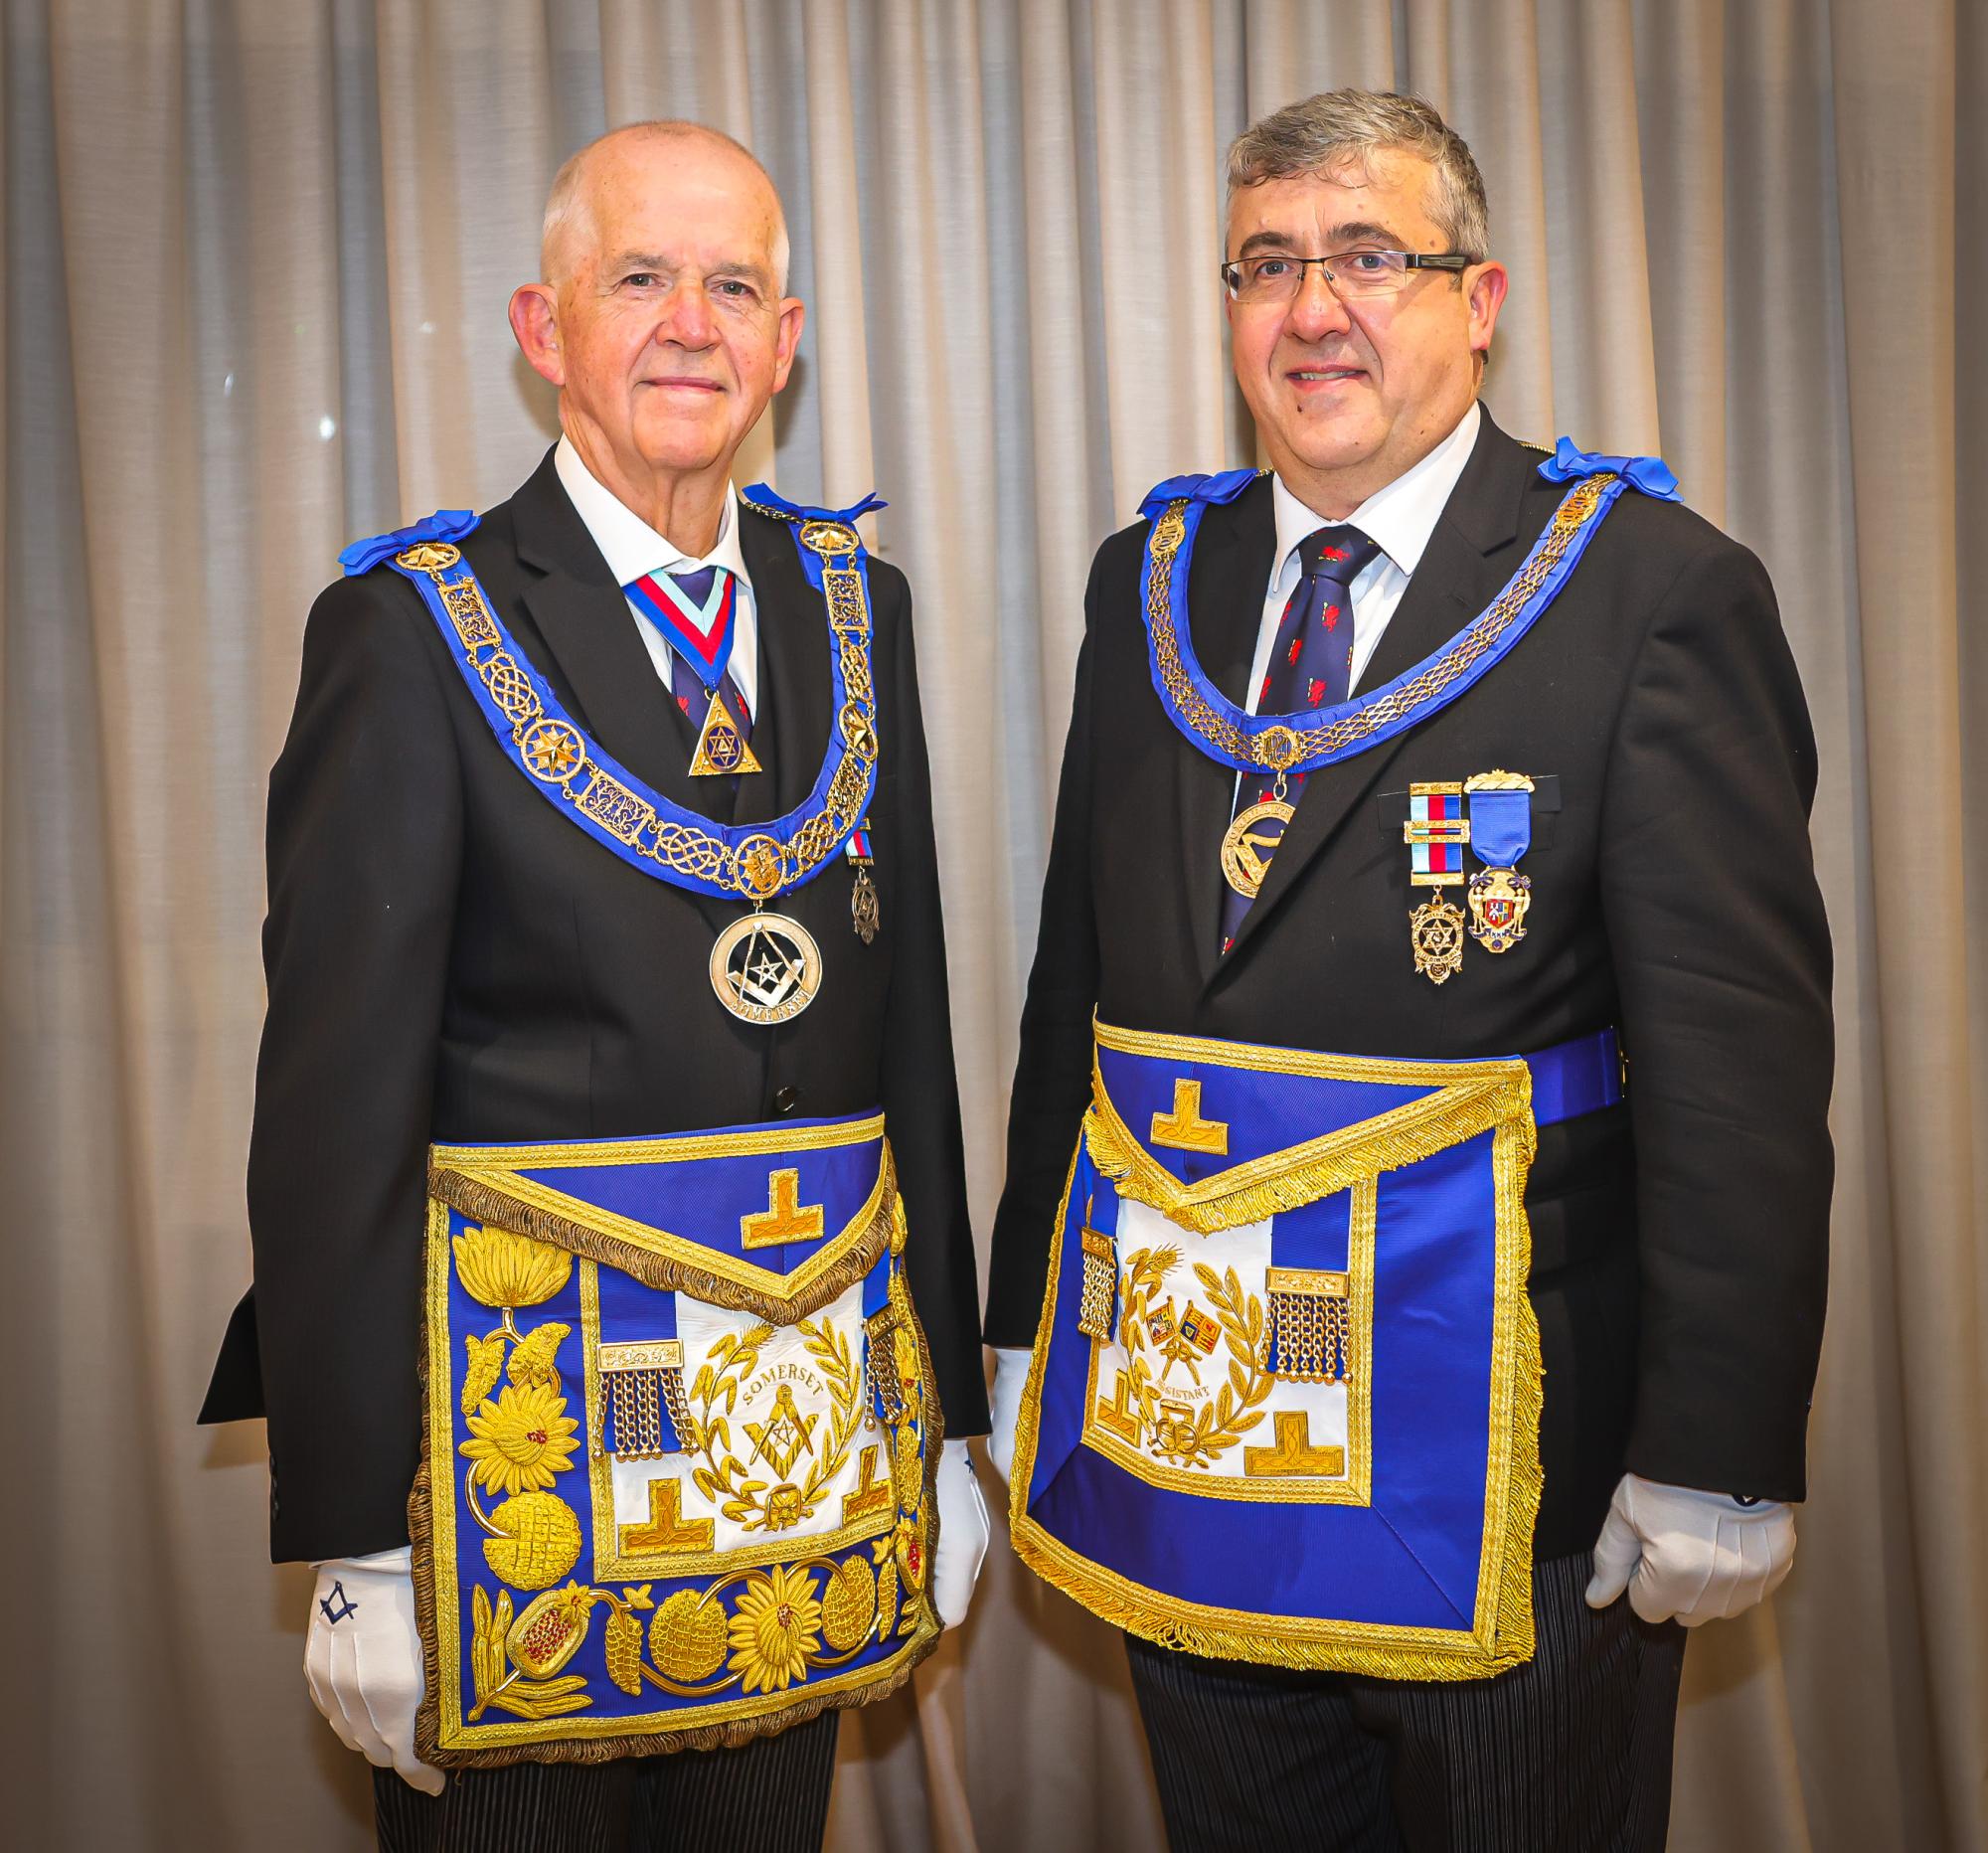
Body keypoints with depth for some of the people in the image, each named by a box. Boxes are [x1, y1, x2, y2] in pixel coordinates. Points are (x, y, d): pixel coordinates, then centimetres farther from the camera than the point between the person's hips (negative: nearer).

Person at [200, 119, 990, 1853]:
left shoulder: (853, 609, 7)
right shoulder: (411, 631, -8)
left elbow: (909, 1021, 9)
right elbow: (332, 1109, -9)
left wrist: (946, 1417, 10)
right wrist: (354, 1541, -10)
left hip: (819, 1392, 4)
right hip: (526, 1407, -4)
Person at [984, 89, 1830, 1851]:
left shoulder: (1655, 588, -9)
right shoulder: (1150, 581, 7)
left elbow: (1741, 1059, -13)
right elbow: (1078, 976, 10)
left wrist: (1717, 1458, -14)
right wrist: (1028, 1321, 11)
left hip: (1510, 1457, -4)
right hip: (1181, 1421, 5)